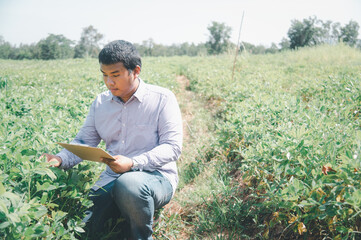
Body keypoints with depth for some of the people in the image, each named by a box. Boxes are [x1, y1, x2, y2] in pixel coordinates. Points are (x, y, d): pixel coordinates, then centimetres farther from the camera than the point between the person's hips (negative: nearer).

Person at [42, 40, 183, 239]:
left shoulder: (162, 99, -5)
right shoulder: (100, 103, 10)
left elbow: (173, 147, -11)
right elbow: (84, 142, 9)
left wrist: (133, 163, -26)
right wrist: (60, 159, -12)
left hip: (156, 176, -3)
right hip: (113, 178, 4)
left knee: (129, 184, -38)